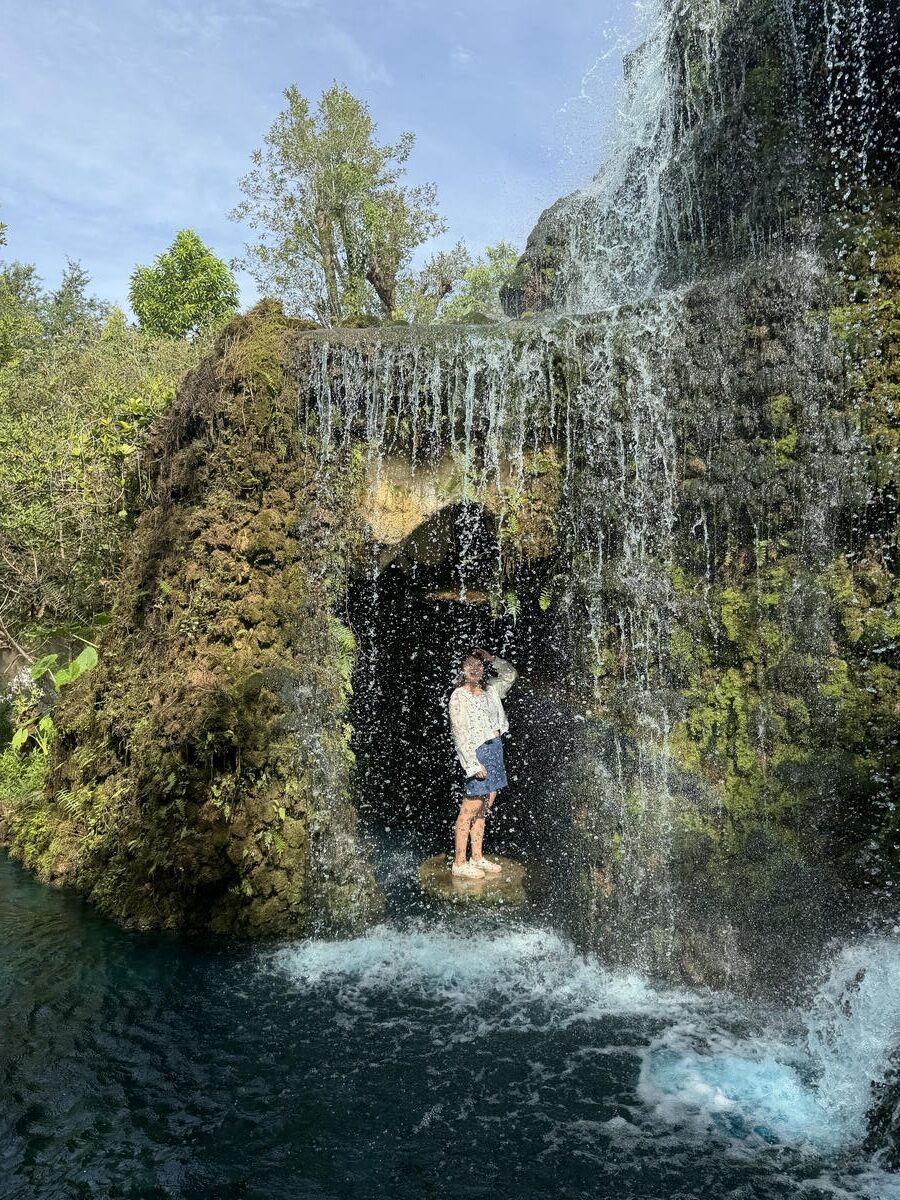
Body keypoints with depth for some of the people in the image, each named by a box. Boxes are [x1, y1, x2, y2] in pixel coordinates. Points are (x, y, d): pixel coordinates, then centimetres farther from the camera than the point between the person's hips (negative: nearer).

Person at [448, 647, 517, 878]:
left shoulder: (489, 691, 12)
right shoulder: (458, 697, -7)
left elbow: (510, 675, 20)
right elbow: (459, 734, -12)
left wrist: (492, 659, 6)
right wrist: (473, 764, -17)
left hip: (496, 747, 7)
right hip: (478, 751, -7)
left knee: (483, 808, 12)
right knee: (470, 810, -5)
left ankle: (477, 858, 21)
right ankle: (459, 863, 2)